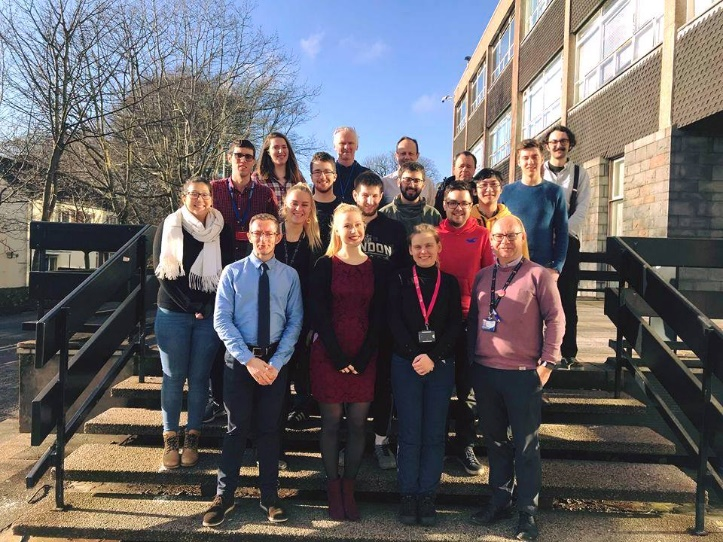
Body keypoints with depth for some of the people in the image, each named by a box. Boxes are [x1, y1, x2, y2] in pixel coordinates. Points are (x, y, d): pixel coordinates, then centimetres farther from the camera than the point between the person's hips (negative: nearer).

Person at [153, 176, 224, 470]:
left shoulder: (220, 230, 4)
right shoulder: (169, 227, 1)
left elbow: (226, 273, 4)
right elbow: (163, 273, -4)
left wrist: (207, 308, -6)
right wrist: (191, 308, -9)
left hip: (210, 315, 1)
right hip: (173, 313, 0)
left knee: (199, 377, 5)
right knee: (173, 377, 4)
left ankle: (192, 437, 16)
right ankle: (170, 437, 15)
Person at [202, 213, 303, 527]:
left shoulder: (290, 275, 1)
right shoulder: (232, 272, -2)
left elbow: (295, 322, -1)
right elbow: (222, 320, -7)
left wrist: (276, 362, -12)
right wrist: (249, 359, -16)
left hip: (276, 360, 1)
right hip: (239, 359, -1)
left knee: (269, 429, 11)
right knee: (237, 428, 8)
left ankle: (269, 496, 26)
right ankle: (224, 496, 24)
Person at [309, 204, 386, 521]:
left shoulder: (375, 268, 6)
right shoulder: (325, 266, 0)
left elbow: (377, 318, 4)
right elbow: (319, 315, -5)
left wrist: (361, 359, -5)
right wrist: (338, 358, -11)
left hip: (363, 357, 2)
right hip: (328, 354, -2)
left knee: (358, 423, 6)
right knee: (331, 422, 4)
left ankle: (349, 488, 20)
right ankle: (333, 490, 18)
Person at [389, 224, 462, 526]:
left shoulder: (450, 283, 5)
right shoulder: (400, 281, 3)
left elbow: (455, 326, -2)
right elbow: (395, 322, -4)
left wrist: (433, 358, -13)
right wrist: (414, 356, -15)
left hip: (441, 365, 1)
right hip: (405, 364, -1)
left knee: (434, 434, 6)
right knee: (409, 433, 4)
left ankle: (427, 496, 18)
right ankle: (408, 496, 16)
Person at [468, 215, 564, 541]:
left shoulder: (538, 275, -4)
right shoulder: (482, 277, 10)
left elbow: (556, 319, -5)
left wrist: (548, 361, -9)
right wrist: (471, 359, 10)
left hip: (523, 374, -4)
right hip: (484, 372, 5)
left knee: (526, 445, 6)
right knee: (494, 440, 16)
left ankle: (527, 512, 19)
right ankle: (499, 501, 31)